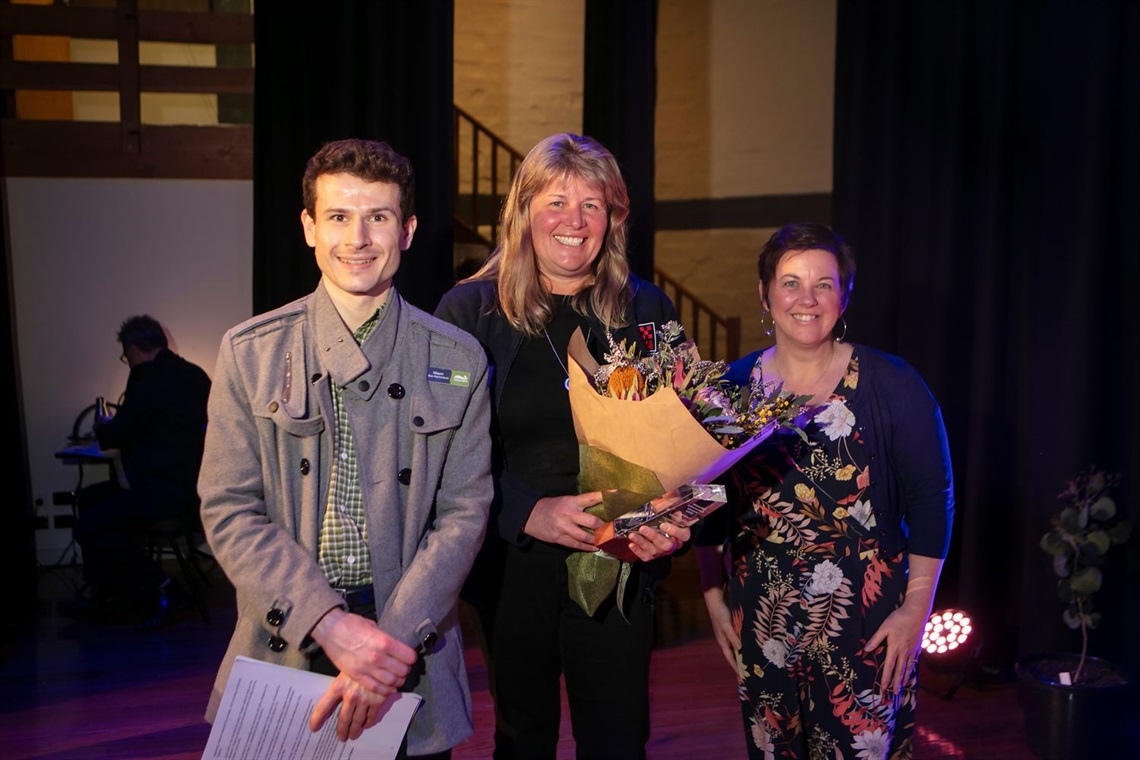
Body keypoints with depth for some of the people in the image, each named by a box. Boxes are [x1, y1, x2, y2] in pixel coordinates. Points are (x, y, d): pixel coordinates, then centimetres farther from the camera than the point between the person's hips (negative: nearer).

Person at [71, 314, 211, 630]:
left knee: (89, 527, -15)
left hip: (167, 491, -10)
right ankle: (102, 591, 26)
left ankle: (162, 591, -7)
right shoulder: (195, 374, 14)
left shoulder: (147, 375, -13)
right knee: (89, 498, 22)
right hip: (188, 482, 11)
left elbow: (120, 434, -12)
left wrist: (102, 427, 11)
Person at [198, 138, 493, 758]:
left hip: (409, 655, 0)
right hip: (282, 648, 0)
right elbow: (228, 511, -5)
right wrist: (330, 623, -17)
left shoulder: (458, 362, -1)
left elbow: (463, 514, -4)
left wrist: (390, 640, -16)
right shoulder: (250, 352, -1)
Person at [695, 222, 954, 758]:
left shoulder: (891, 385, -5)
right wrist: (714, 598, 7)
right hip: (762, 623, 3)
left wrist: (916, 610, -6)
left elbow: (931, 502, -3)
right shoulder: (733, 385, 2)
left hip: (866, 628, -2)